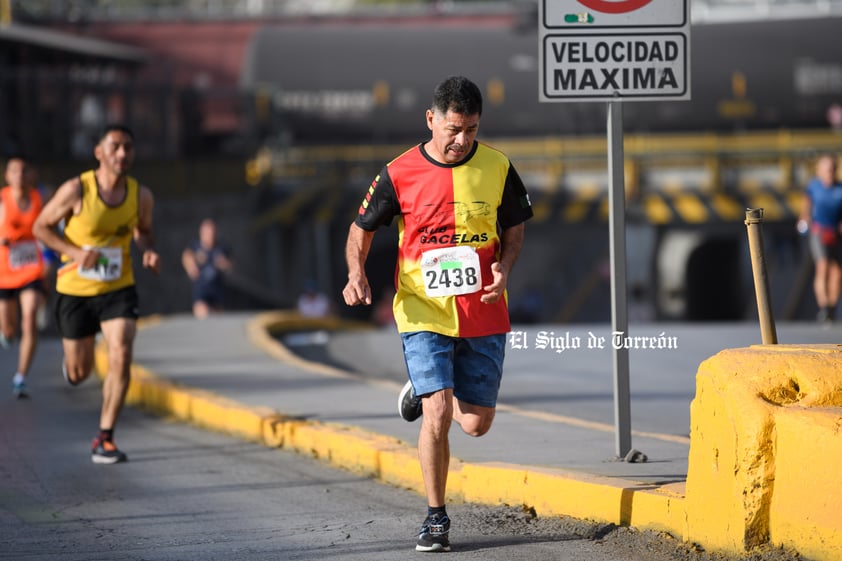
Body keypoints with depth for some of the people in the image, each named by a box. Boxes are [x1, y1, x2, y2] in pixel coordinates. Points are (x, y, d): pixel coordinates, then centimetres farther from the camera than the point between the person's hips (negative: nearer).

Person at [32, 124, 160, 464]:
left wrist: (148, 252, -9)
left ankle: (105, 439, -10)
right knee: (78, 375, 8)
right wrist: (76, 253, -21)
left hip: (119, 290, 2)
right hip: (75, 291, -2)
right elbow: (41, 226, -6)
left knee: (121, 357, -19)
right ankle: (71, 361, 50)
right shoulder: (76, 190, -16)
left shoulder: (141, 195, -5)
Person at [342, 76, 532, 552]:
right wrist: (357, 274, -13)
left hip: (484, 315, 2)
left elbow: (515, 230, 11)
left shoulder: (497, 168, -2)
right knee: (438, 414, -13)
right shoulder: (400, 173, -6)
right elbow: (363, 228, 5)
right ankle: (436, 518, 2)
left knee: (476, 423, 6)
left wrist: (504, 270, -9)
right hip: (424, 313, -2)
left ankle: (422, 394, 39)